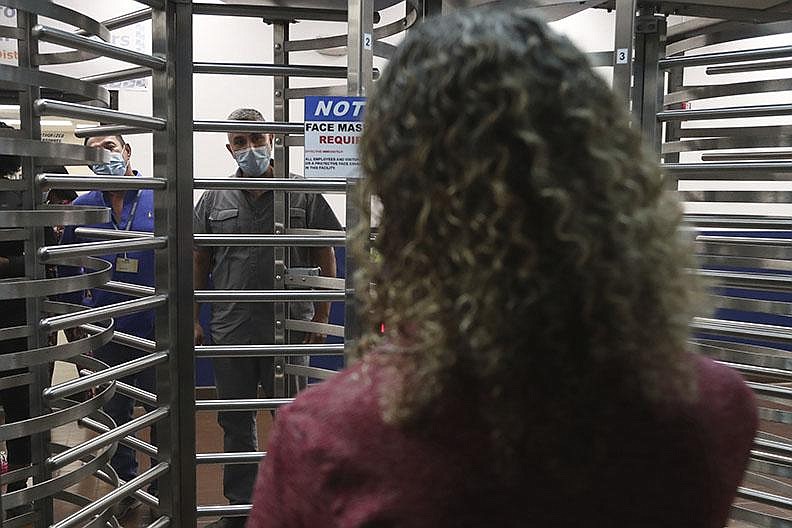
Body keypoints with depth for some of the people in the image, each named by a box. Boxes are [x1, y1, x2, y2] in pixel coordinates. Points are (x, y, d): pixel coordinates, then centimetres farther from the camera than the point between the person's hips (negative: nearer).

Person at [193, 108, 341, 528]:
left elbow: (325, 259, 3)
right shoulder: (214, 200, 8)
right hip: (230, 333, 3)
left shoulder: (302, 196, 0)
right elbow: (200, 264, 12)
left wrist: (321, 317, 0)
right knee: (235, 424, 14)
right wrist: (193, 320, 8)